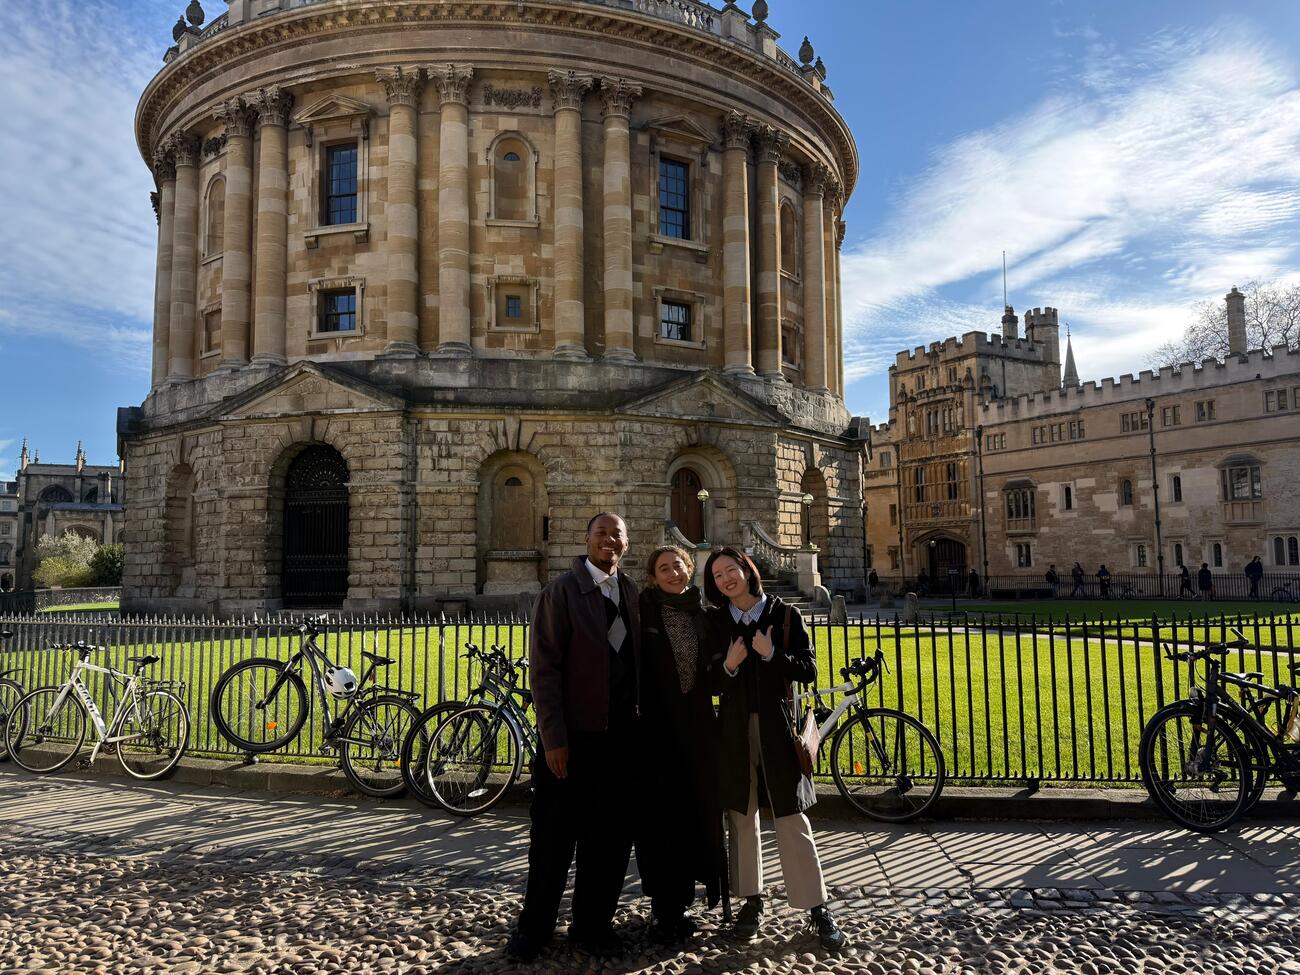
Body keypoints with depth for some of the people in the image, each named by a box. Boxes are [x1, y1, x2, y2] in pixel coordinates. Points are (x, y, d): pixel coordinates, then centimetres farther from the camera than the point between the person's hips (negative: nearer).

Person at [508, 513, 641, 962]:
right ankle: (534, 927, 24)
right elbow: (544, 667, -11)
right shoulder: (562, 591, -7)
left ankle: (592, 925, 27)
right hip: (574, 735, -4)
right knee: (554, 838, 6)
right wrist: (553, 738, -15)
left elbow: (637, 658, 10)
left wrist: (639, 722, 4)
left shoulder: (631, 593, 8)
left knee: (611, 837, 11)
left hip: (621, 733, 5)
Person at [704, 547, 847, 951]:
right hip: (734, 729, 2)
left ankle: (818, 908, 9)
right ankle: (751, 901, 21)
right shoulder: (716, 622, 5)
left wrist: (772, 654, -17)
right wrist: (729, 666, -16)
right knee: (742, 817, 8)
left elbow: (808, 670, -2)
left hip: (777, 726, -2)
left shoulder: (785, 614, 0)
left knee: (791, 819, 0)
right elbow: (711, 683, 4)